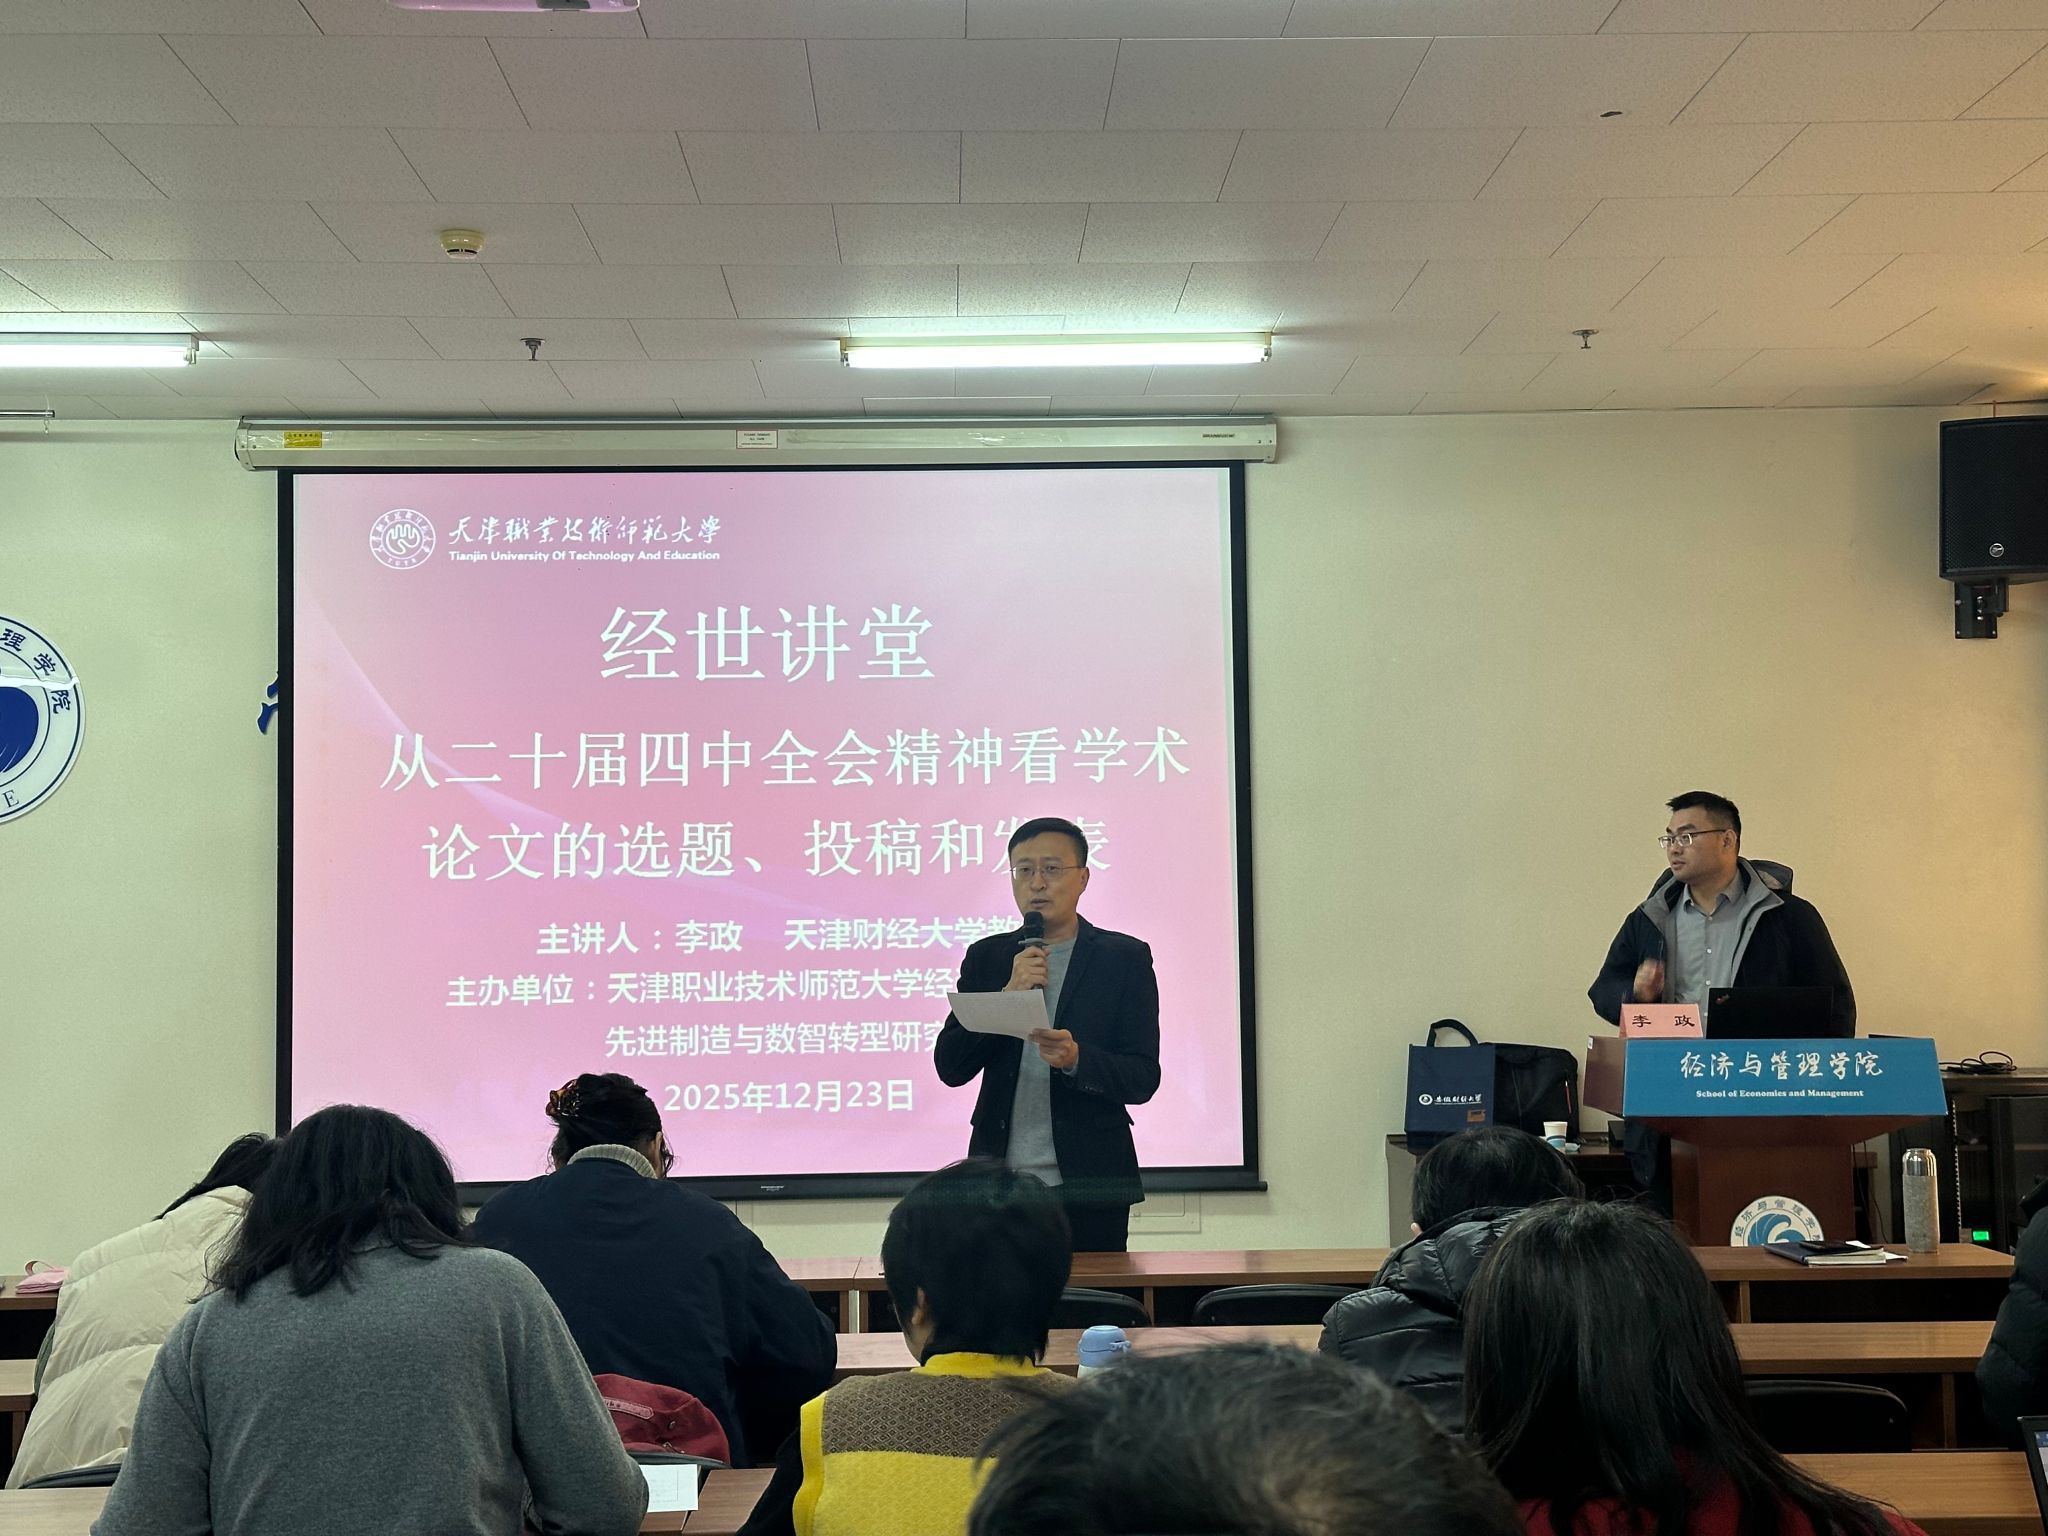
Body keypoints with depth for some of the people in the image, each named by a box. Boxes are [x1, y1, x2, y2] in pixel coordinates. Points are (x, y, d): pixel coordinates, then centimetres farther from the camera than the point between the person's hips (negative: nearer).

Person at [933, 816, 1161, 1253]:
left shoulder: (1124, 958, 2)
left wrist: (1075, 1058, -22)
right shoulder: (986, 958, 10)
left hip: (1088, 1186, -2)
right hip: (1000, 1182, 2)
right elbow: (950, 1068, 2)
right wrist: (1009, 995, -11)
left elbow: (1143, 1080, -3)